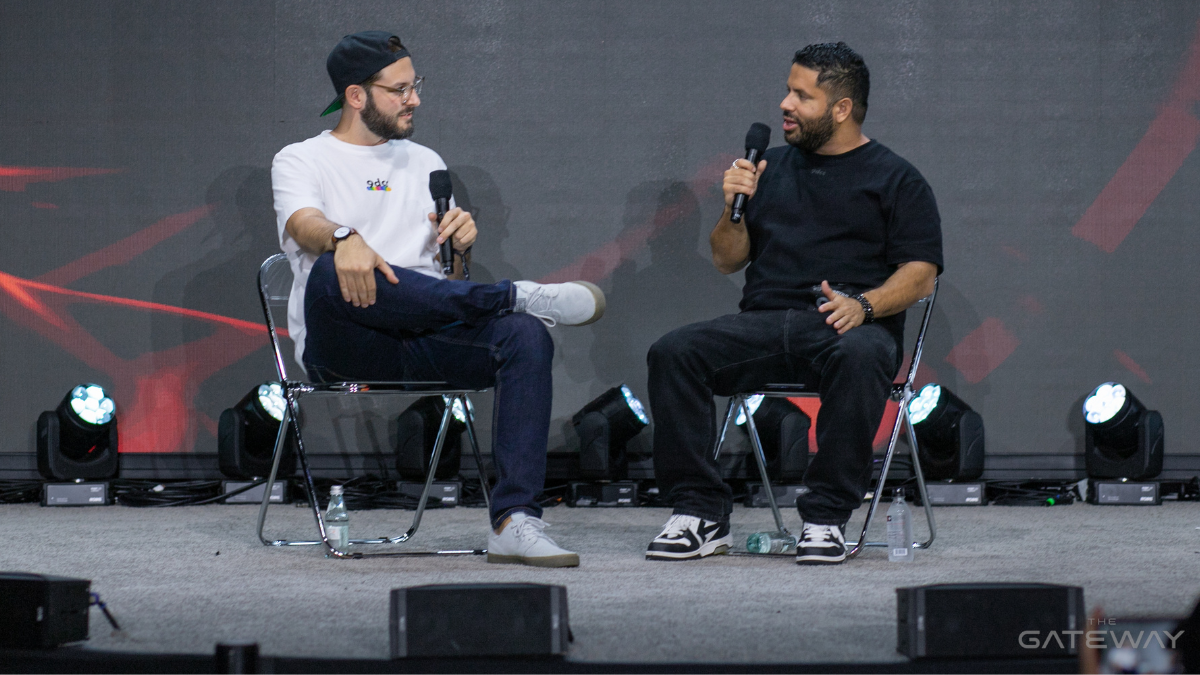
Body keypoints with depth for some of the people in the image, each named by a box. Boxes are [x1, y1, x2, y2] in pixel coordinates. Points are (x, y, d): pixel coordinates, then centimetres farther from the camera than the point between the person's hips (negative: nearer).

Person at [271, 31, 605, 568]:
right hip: (344, 346, -4)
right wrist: (344, 239, -37)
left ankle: (514, 523, -38)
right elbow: (304, 225, -13)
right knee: (334, 274, -39)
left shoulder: (425, 163, 25)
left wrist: (461, 246, -5)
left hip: (422, 342, 4)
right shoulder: (300, 161, 11)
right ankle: (519, 295, -30)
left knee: (526, 337, -27)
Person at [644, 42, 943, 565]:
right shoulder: (773, 167, 24)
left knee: (859, 359, -40)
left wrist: (864, 305, -19)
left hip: (846, 326, -4)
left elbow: (920, 276, 0)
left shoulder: (895, 179, 11)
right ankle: (701, 514, -23)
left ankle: (826, 519, -33)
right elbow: (727, 262, 24)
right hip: (763, 322, 4)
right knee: (673, 352, -24)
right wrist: (734, 209, 4)